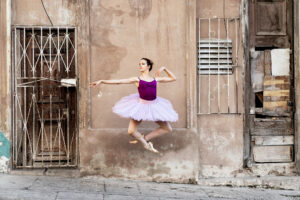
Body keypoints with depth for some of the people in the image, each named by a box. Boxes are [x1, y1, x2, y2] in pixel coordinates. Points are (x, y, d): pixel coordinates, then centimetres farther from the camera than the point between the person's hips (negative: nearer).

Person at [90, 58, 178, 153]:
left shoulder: (156, 79, 6)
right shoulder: (137, 79, -2)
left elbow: (173, 78, 18)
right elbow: (118, 81, -7)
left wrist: (164, 69, 7)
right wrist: (102, 81, -14)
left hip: (154, 106, 3)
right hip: (141, 106, -3)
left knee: (168, 129, 4)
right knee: (131, 131, -14)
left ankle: (145, 138, 18)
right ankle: (146, 144, 16)